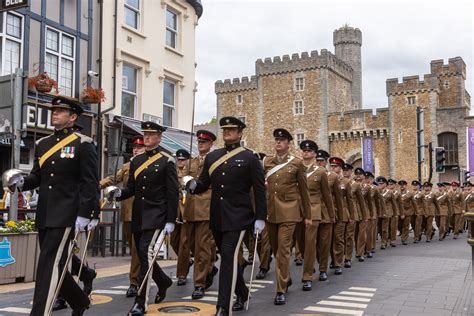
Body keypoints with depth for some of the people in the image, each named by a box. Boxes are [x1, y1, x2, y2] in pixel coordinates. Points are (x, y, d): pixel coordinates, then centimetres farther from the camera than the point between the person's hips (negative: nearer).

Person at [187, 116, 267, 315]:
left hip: (237, 217, -5)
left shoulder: (250, 158, -3)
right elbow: (204, 184, 11)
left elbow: (259, 190, -4)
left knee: (229, 257, -11)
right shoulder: (212, 157, 11)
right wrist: (193, 185, -13)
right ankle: (242, 293, 35)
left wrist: (260, 218, -9)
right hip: (217, 217, 6)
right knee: (229, 257, 16)